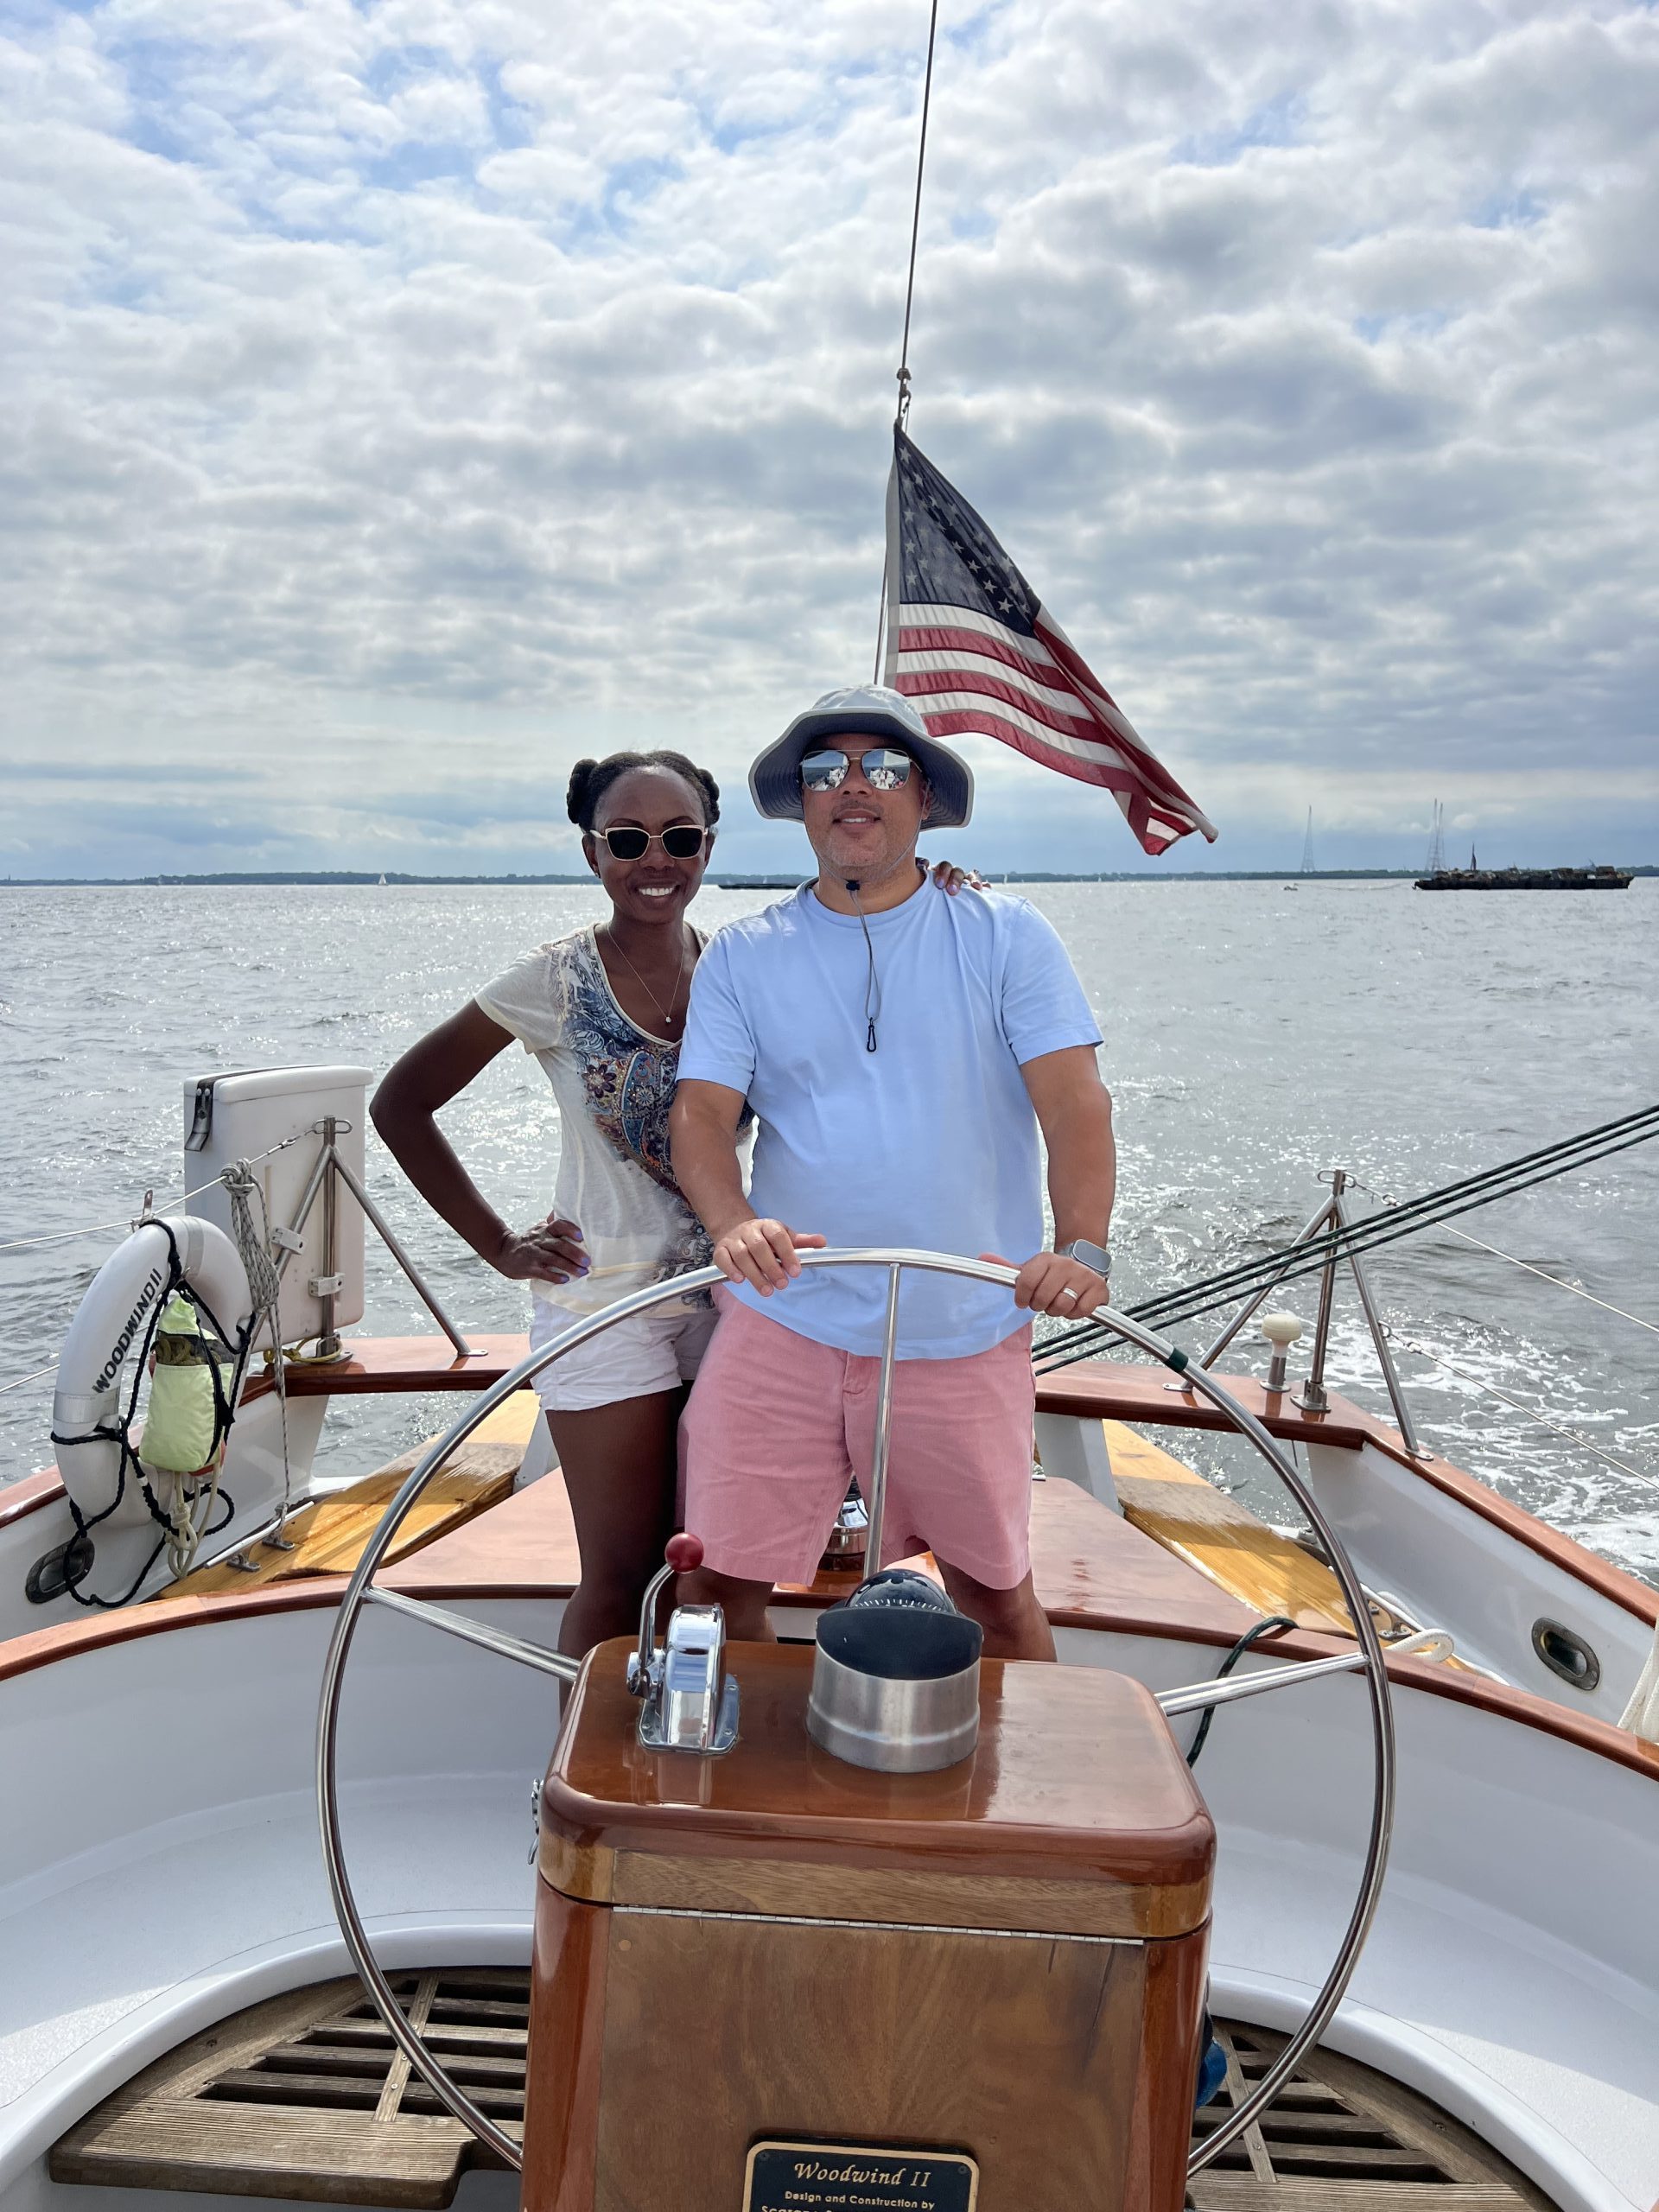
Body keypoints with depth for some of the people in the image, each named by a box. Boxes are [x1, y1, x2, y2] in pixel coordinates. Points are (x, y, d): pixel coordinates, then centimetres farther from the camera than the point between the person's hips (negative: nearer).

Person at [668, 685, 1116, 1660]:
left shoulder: (1006, 936, 1)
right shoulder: (742, 954, 5)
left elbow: (1075, 1101, -8)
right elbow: (701, 1114, -4)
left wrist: (1082, 1247, -25)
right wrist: (735, 1224, -25)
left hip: (964, 1334, 0)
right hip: (782, 1321, 1)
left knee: (997, 1586, 13)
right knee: (718, 1578, 2)